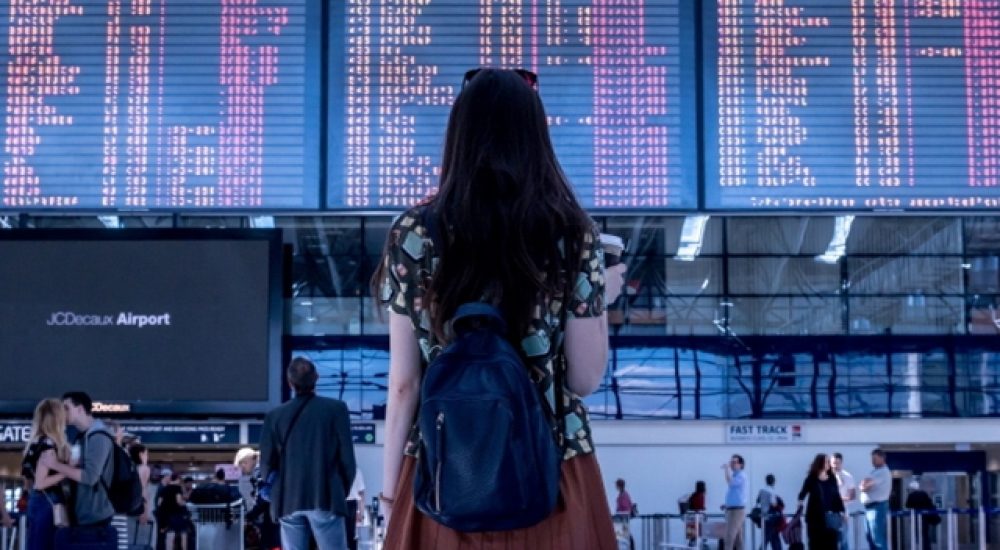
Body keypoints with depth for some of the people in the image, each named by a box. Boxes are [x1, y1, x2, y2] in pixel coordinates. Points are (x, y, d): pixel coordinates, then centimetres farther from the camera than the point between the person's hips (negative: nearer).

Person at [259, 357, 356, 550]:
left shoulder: (275, 416, 5)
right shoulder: (336, 408, -1)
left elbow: (267, 464, 6)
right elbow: (346, 457, -2)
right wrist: (341, 491, 13)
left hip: (288, 501, 3)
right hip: (325, 498, -3)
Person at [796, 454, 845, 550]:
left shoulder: (832, 478, 7)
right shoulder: (811, 479, -2)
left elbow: (837, 495, 10)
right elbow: (803, 493, -4)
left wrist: (842, 511, 8)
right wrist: (800, 502, -23)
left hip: (830, 517, 3)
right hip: (815, 516, -3)